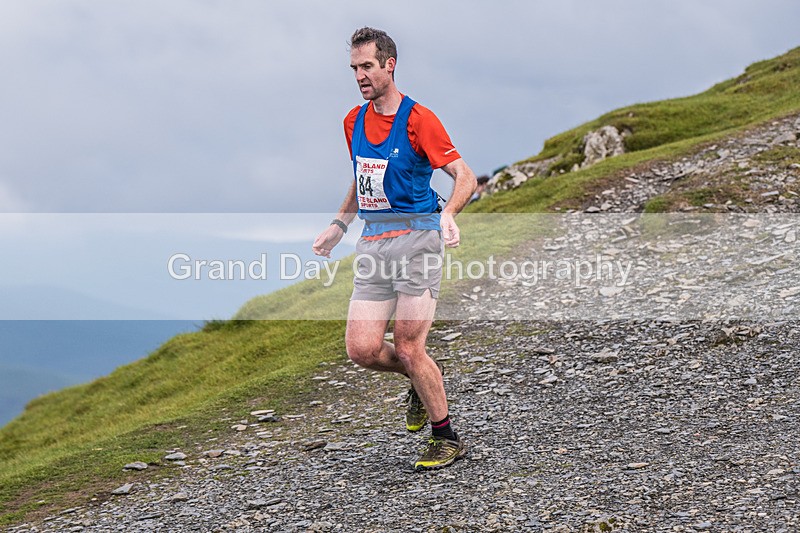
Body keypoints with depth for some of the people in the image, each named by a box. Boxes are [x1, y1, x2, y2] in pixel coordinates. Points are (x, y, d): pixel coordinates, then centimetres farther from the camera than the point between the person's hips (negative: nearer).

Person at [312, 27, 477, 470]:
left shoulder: (417, 119, -9)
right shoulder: (354, 121, 13)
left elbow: (465, 176, -12)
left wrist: (449, 214, -31)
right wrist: (338, 226, 20)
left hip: (415, 237, -6)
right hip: (372, 242, 6)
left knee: (407, 348, -8)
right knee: (362, 349, -3)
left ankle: (447, 439, 10)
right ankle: (424, 379, 27)